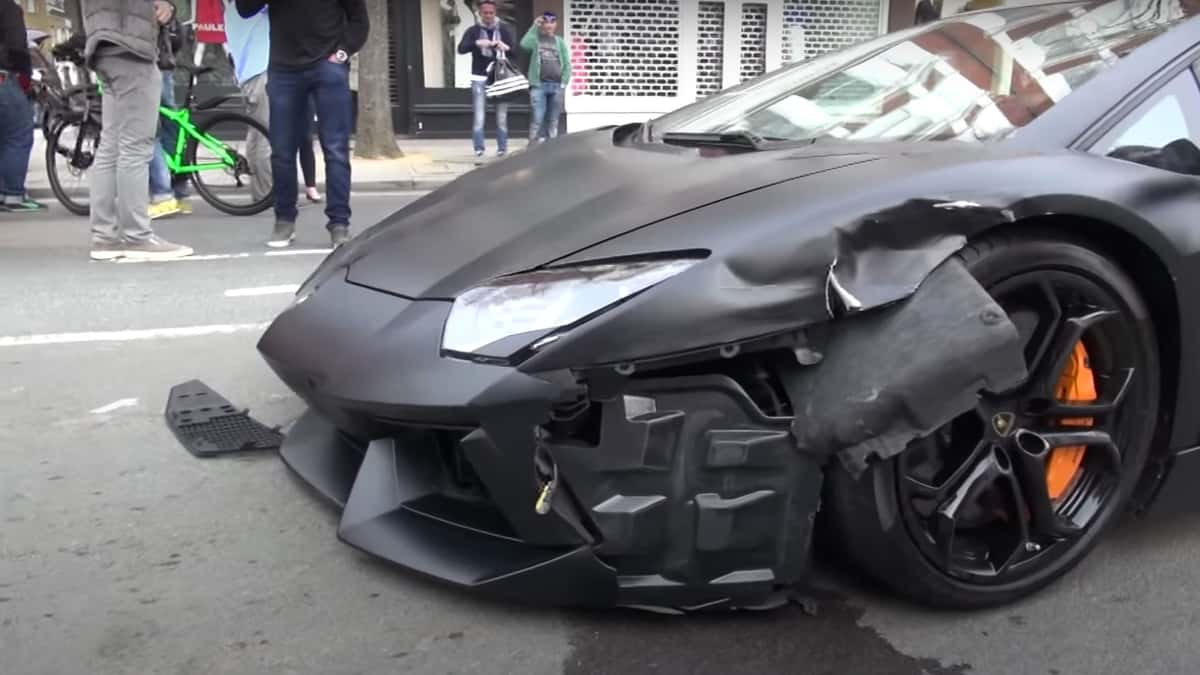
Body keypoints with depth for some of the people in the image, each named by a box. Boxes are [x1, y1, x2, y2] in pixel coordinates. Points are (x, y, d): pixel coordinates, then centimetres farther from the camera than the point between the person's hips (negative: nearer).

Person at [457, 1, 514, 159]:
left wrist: (505, 47, -24)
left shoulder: (504, 30, 6)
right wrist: (476, 43, -28)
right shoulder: (473, 31, 3)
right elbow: (461, 49, -11)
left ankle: (502, 149, 12)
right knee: (479, 118, -6)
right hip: (480, 79, -1)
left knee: (502, 118, 5)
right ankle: (478, 150, -5)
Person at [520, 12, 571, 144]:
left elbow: (567, 64, 10)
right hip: (539, 85, -3)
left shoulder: (560, 41, 14)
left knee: (553, 120, 7)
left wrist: (564, 82, -1)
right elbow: (524, 44, -16)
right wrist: (534, 26, -12)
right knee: (538, 119, -9)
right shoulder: (536, 38, 7)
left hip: (556, 86, 3)